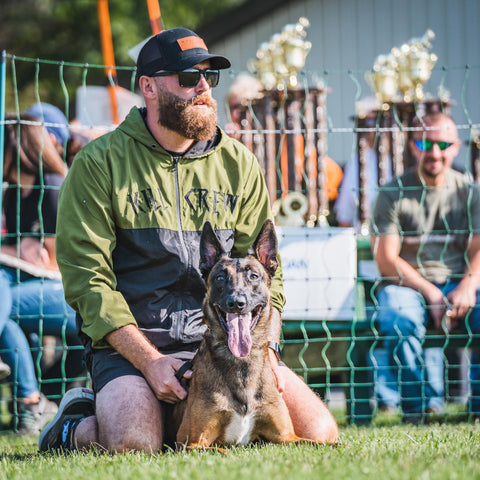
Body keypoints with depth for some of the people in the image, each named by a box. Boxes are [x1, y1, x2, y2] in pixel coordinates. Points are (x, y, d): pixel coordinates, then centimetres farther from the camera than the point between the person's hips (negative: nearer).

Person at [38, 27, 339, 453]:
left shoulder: (239, 164, 11)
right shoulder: (99, 163, -2)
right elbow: (88, 279, -7)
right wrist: (150, 361, -17)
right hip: (130, 346, -4)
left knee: (319, 433, -13)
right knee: (135, 445, -32)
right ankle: (77, 426, 6)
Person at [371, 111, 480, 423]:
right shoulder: (394, 194, 1)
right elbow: (387, 260, -6)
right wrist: (431, 293, -18)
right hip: (407, 283, -2)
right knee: (399, 317, -38)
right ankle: (423, 403, -22)